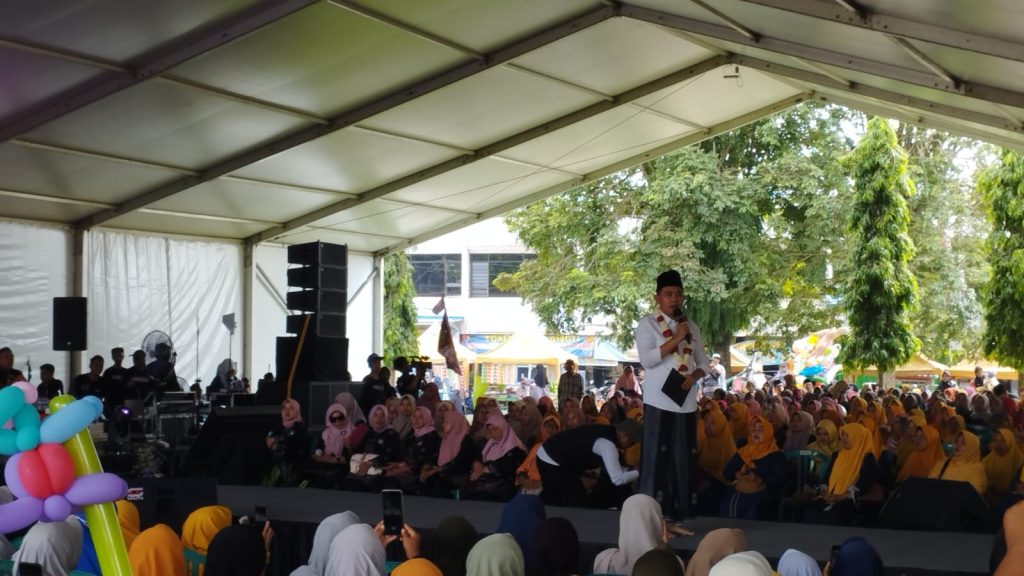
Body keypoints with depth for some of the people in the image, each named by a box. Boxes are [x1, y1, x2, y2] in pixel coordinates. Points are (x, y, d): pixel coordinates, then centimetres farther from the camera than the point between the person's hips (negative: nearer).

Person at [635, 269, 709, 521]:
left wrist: (694, 376, -4)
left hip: (686, 402, 5)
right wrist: (675, 339, -17)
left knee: (685, 459, 5)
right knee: (657, 459, -5)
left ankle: (680, 514, 12)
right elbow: (646, 360, -14)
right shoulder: (647, 324, -2)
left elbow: (703, 362, 17)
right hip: (660, 402, -5)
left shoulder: (691, 326, 14)